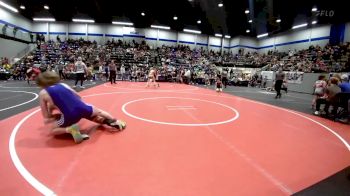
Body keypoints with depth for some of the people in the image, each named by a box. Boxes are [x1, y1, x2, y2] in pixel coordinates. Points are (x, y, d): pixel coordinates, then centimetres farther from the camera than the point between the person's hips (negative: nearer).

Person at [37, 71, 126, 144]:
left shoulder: (42, 93, 9)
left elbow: (46, 116, 11)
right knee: (98, 111, 34)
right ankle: (114, 121, 14)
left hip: (69, 115, -3)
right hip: (82, 108, 4)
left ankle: (69, 129, -6)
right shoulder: (63, 85, 18)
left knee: (52, 130, 22)